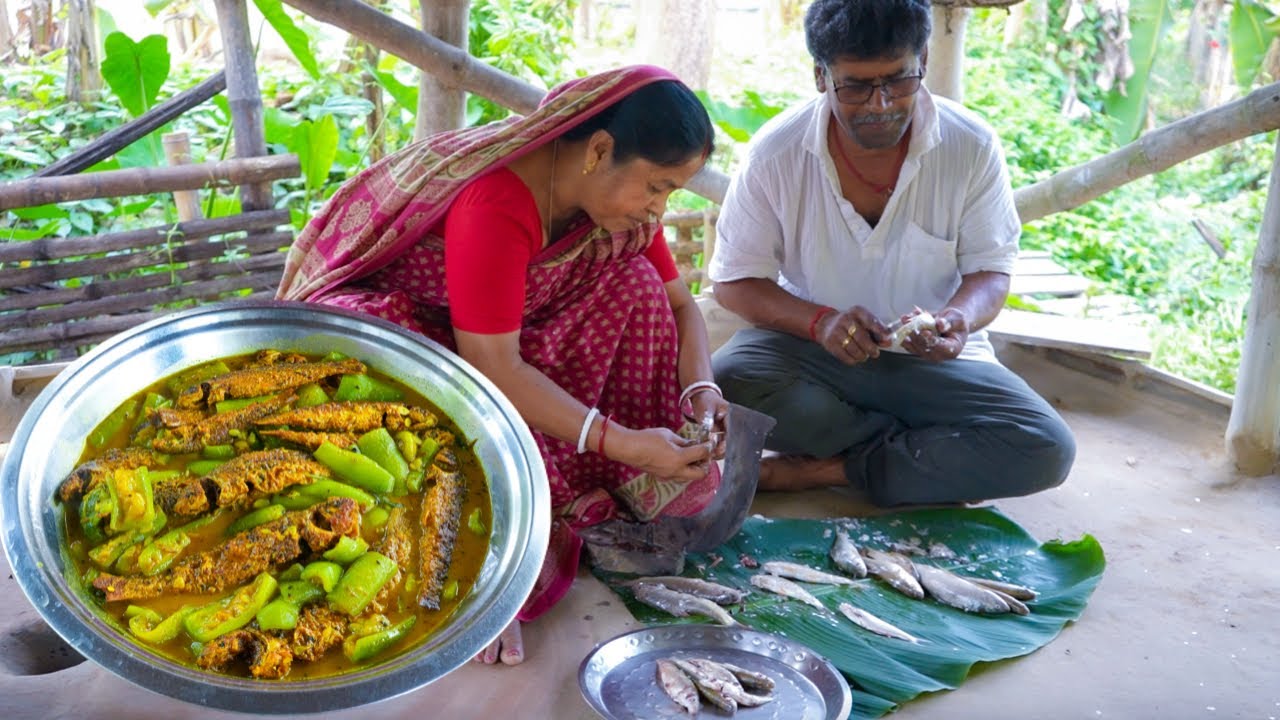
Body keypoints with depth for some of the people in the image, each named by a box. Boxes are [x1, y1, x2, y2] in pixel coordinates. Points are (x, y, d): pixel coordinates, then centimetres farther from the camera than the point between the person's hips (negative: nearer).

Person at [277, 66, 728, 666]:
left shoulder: (620, 189, -9)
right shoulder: (495, 202, -34)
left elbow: (677, 303, 0)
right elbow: (490, 365, -35)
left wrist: (701, 389, -20)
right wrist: (620, 442, -37)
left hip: (507, 331, 7)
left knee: (632, 279, -12)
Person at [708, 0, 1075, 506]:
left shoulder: (972, 147, -11)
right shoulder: (775, 153, -13)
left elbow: (989, 272, -2)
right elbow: (735, 281, -6)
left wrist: (958, 318, -27)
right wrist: (820, 321, -26)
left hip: (930, 357, 1)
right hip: (809, 343, 0)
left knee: (1047, 450, -21)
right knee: (724, 385, -32)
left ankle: (826, 469, -14)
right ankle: (936, 453, -13)